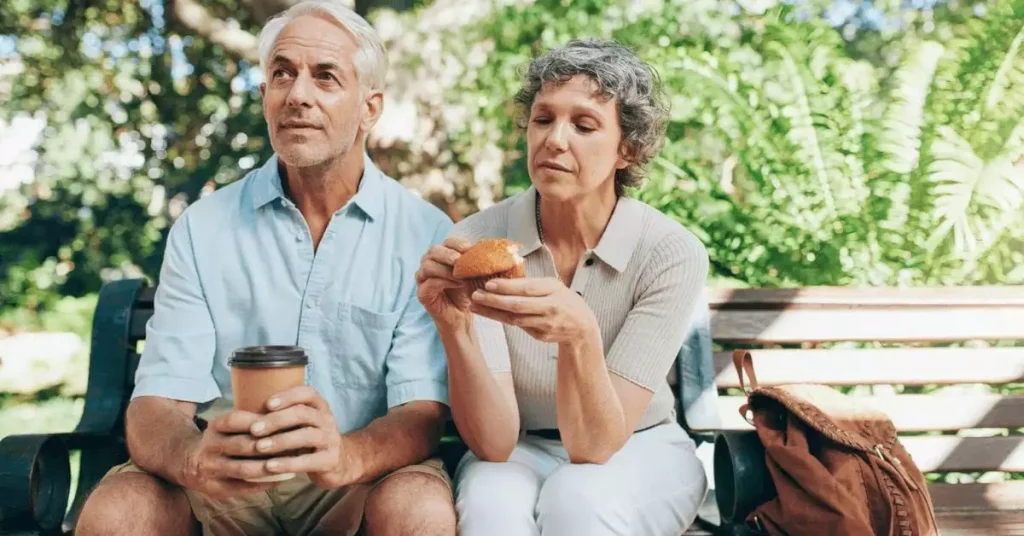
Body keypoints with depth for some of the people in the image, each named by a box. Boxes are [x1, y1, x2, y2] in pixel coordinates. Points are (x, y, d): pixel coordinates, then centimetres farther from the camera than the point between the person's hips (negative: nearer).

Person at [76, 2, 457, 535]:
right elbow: (156, 406, -8)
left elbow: (421, 412, -12)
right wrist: (194, 458, -33)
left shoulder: (425, 235, -6)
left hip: (360, 481, 0)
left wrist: (348, 456, -36)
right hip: (228, 481, 1)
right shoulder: (203, 228, -1)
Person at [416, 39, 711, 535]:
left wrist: (579, 336, -41)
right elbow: (494, 442, -20)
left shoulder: (673, 254, -19)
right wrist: (455, 329, -37)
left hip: (640, 452, 0)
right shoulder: (477, 240, -16)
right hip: (518, 453, 0)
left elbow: (595, 445, -23)